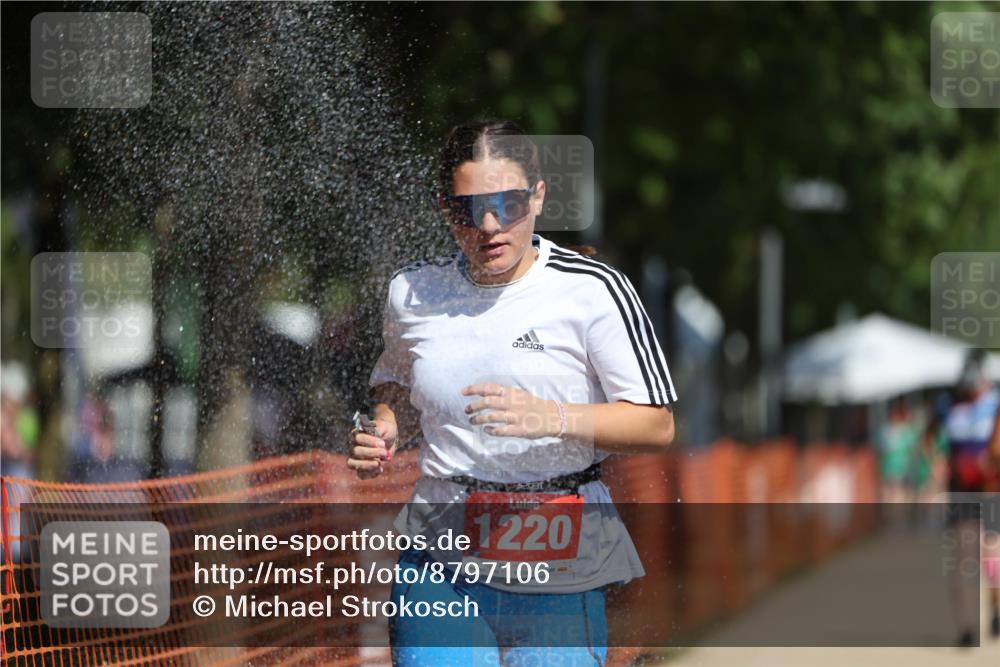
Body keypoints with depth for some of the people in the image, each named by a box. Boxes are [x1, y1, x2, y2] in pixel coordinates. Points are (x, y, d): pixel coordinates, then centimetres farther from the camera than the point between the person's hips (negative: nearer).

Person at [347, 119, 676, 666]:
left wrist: (554, 418, -22)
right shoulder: (412, 293, 5)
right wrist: (383, 432, 3)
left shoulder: (593, 290, -6)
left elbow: (657, 425, -7)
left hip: (561, 576, -2)